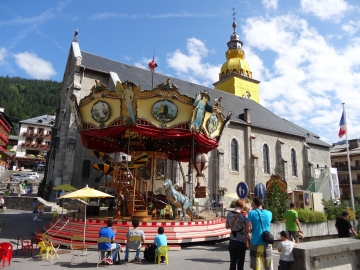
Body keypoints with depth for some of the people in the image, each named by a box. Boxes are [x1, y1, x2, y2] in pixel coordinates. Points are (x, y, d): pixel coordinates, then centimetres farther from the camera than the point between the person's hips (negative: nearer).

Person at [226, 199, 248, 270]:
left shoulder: (229, 214, -3)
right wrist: (248, 235, 6)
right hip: (241, 242, -4)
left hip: (232, 241, 5)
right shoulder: (243, 217, -19)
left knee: (232, 263, 13)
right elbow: (246, 231, -15)